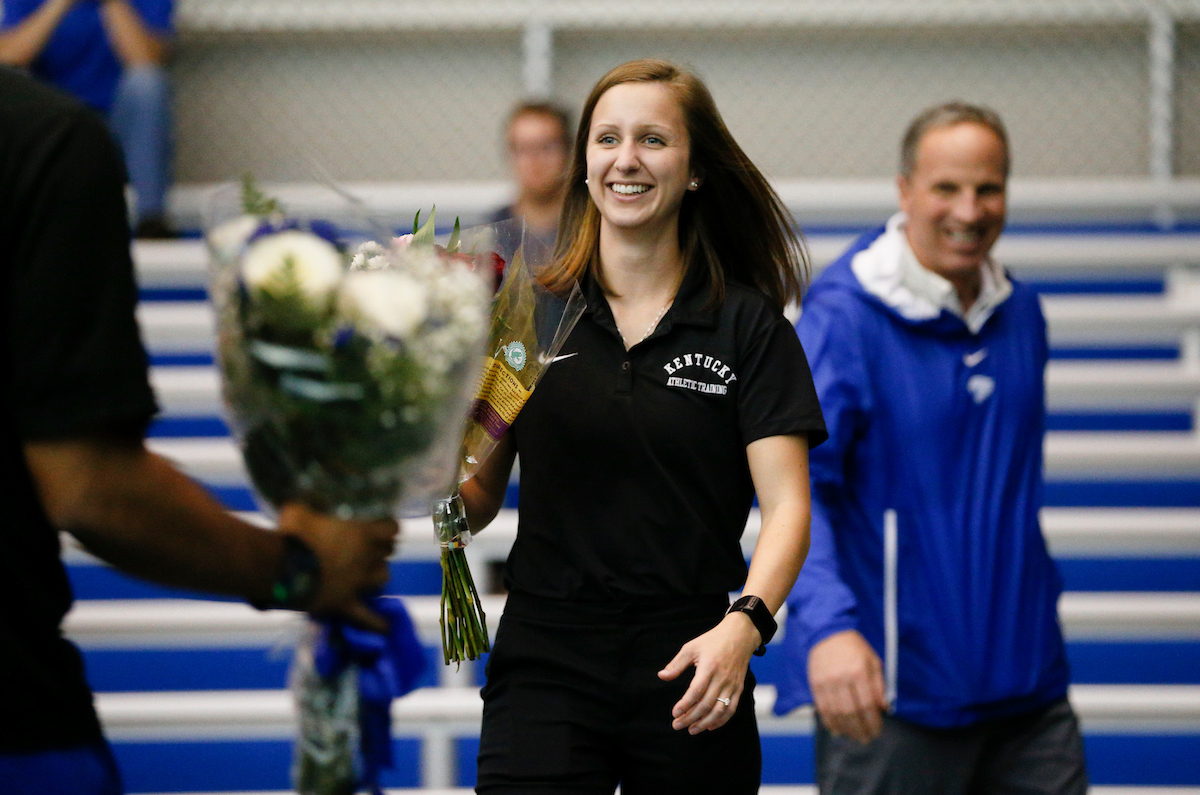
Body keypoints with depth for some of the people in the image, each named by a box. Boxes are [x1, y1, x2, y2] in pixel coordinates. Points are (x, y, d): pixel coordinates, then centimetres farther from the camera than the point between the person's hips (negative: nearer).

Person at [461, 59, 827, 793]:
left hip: (691, 679, 0)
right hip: (544, 666, 1)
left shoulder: (748, 326, 2)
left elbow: (786, 504, -5)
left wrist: (744, 625, -22)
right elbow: (478, 502, 9)